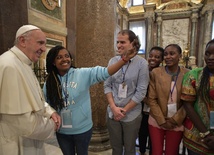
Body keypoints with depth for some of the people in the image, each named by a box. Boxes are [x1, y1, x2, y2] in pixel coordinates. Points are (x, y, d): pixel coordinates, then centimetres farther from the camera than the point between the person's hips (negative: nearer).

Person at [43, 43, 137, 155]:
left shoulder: (83, 74, -15)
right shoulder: (49, 84, -5)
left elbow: (105, 72, -26)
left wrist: (125, 58, -37)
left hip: (82, 129, -2)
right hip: (61, 131, 2)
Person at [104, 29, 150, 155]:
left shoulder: (142, 63, -11)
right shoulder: (113, 61, -1)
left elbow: (141, 92, -11)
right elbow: (107, 85, 2)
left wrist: (124, 110, -10)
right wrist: (113, 107, -8)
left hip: (131, 115, -2)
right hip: (112, 113, 3)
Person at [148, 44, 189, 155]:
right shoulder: (155, 72, -7)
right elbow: (152, 99, -7)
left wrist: (175, 120, -7)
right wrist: (162, 121, -8)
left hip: (177, 123, 1)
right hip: (157, 121, 0)